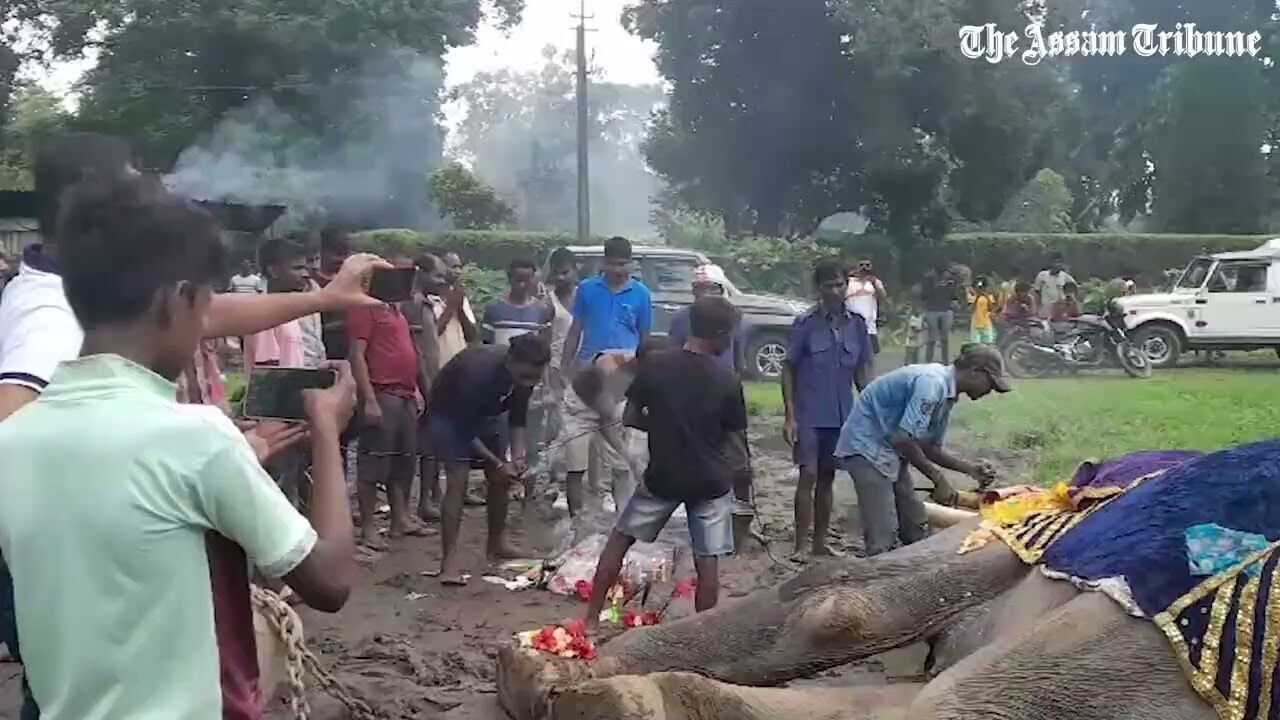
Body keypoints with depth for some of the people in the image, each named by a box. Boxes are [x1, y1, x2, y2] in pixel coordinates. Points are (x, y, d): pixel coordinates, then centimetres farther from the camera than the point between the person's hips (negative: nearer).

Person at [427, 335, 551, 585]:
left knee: (500, 479, 5)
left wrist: (519, 455, -23)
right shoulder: (478, 372, -40)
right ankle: (450, 558, -19)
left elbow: (517, 419, -7)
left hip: (482, 413, 7)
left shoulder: (526, 374, -21)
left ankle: (497, 544, 23)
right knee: (458, 480, -20)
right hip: (449, 413, -7)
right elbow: (464, 430, -30)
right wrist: (498, 463, -30)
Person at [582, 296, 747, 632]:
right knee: (707, 560, 6)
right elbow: (732, 437, 0)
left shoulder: (654, 365, -9)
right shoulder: (727, 381, -10)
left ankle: (591, 619, 18)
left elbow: (630, 418, -3)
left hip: (663, 475, 1)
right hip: (711, 480, -1)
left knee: (620, 539, 15)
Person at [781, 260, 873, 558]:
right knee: (808, 475, -7)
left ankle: (820, 542, 22)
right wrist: (790, 416, -10)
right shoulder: (805, 324, -8)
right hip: (809, 415, -4)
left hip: (842, 414, 4)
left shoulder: (857, 324, 2)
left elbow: (862, 371, 10)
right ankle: (801, 545, 0)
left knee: (827, 478, 12)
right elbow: (788, 369, -5)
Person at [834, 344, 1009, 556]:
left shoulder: (946, 393, 9)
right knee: (883, 539, -13)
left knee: (916, 531, 14)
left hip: (890, 449, 10)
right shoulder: (932, 383, -22)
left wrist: (969, 468, 6)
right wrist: (939, 479, -18)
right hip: (867, 446, -10)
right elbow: (903, 439, -28)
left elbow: (929, 447, 16)